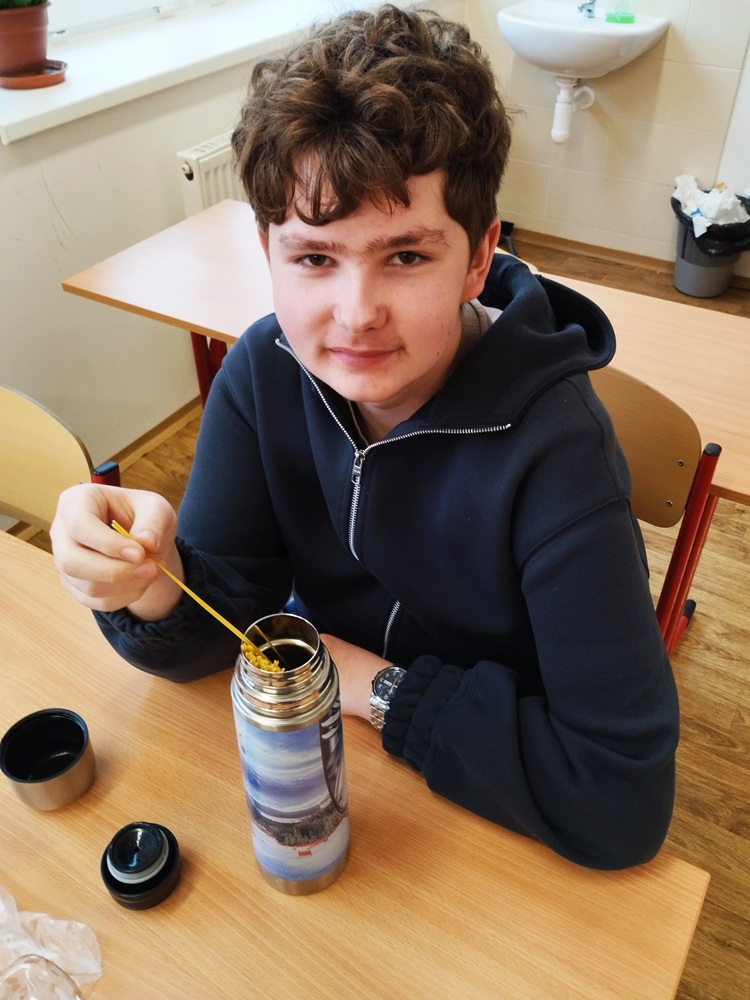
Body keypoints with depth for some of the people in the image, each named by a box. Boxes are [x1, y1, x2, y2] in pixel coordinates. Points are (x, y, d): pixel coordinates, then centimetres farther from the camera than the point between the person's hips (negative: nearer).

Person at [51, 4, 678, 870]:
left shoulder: (552, 452, -30)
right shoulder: (263, 375, -15)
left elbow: (622, 804, -30)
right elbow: (217, 626, -11)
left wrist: (380, 687, -22)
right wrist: (152, 585, -34)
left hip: (490, 797, -3)